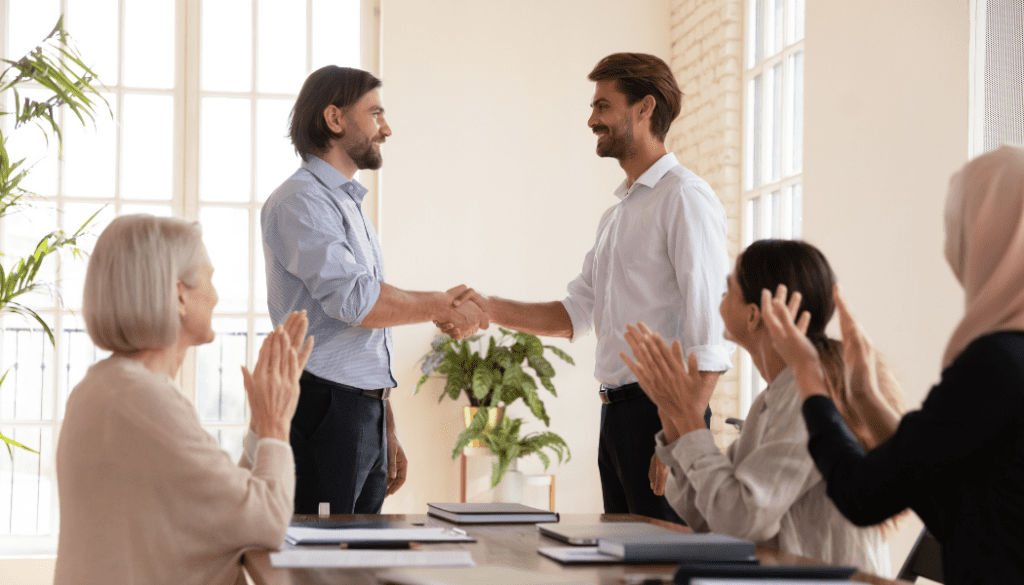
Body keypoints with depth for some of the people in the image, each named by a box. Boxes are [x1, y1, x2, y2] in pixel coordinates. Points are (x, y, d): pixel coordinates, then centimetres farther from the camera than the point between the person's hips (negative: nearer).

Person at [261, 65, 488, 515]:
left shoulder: (350, 204, 23)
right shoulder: (301, 200, -8)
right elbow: (352, 298, -21)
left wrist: (388, 432, 21)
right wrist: (442, 306, -7)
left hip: (367, 411, 9)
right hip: (324, 408, -9)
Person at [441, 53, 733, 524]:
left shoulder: (685, 198, -10)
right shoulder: (617, 214, 21)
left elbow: (710, 334, -17)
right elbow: (575, 314, 19)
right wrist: (489, 308, 6)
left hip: (660, 412, -9)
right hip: (616, 413, 9)